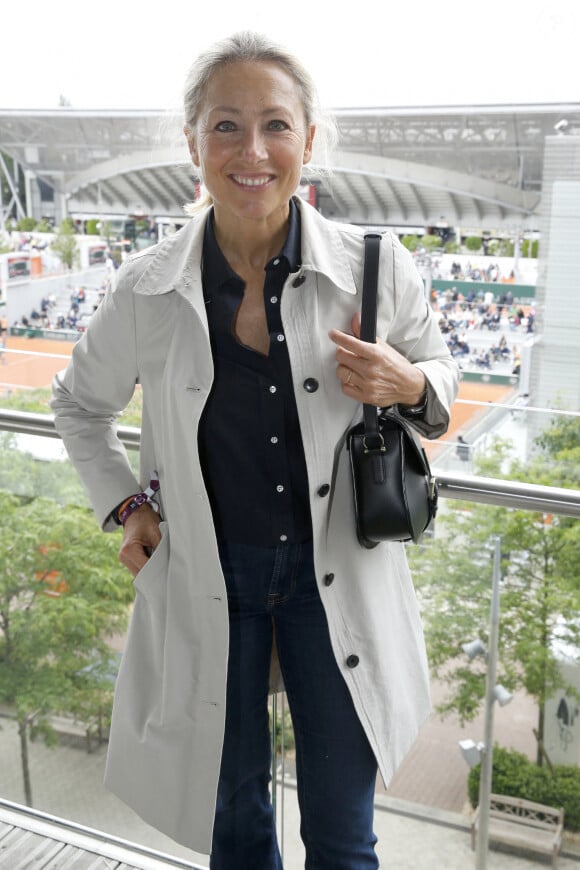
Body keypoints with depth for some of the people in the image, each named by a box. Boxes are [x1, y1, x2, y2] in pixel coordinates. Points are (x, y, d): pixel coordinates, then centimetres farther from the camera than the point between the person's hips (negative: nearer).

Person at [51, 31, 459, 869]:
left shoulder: (376, 267, -12)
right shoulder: (148, 290, -9)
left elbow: (441, 374, 6)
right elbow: (81, 404, 11)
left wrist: (407, 384, -17)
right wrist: (126, 504, -1)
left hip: (336, 574, 0)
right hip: (207, 578, 1)